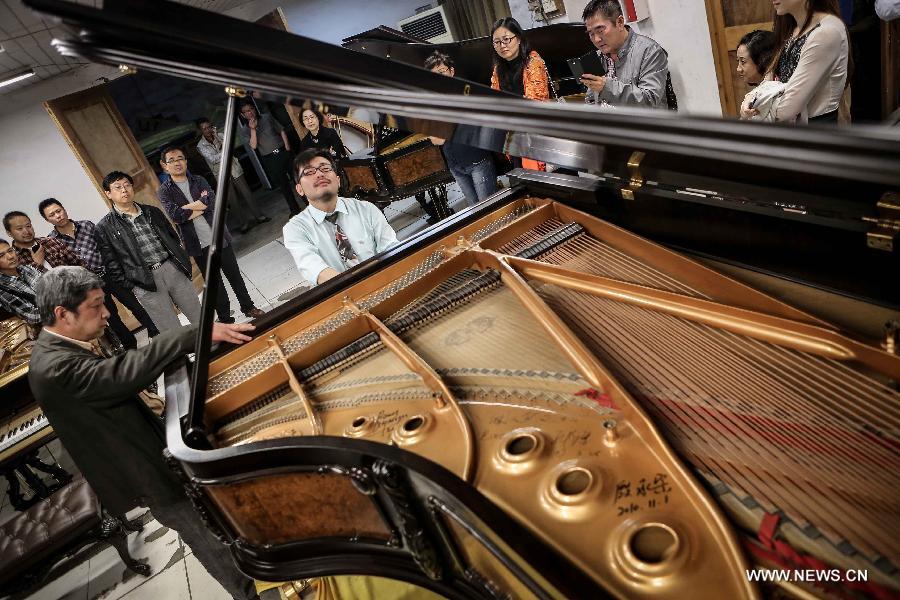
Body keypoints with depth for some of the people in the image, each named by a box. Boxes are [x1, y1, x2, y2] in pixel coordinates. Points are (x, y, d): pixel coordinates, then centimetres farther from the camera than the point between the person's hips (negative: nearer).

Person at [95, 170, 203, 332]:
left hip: (173, 270, 4)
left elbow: (173, 237, 18)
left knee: (200, 318, 9)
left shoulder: (152, 212, 13)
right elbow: (113, 266, 1)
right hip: (145, 283, -4)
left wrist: (183, 263, 9)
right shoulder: (105, 227, 1)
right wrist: (132, 288, -4)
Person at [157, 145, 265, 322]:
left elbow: (212, 200, -11)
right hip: (198, 245, -2)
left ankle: (248, 307, 29)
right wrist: (200, 204, -10)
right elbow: (174, 215, -16)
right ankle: (226, 318, 20)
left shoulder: (199, 181, 7)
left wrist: (187, 208, -14)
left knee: (234, 274, 12)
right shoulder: (164, 191, 0)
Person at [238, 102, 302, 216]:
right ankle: (294, 209, 18)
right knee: (283, 184, 5)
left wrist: (287, 148, -3)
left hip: (283, 152, 1)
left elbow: (282, 131, 6)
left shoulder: (267, 118, 5)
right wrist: (253, 129, -18)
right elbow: (253, 145, -12)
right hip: (269, 159, -1)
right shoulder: (244, 130, 0)